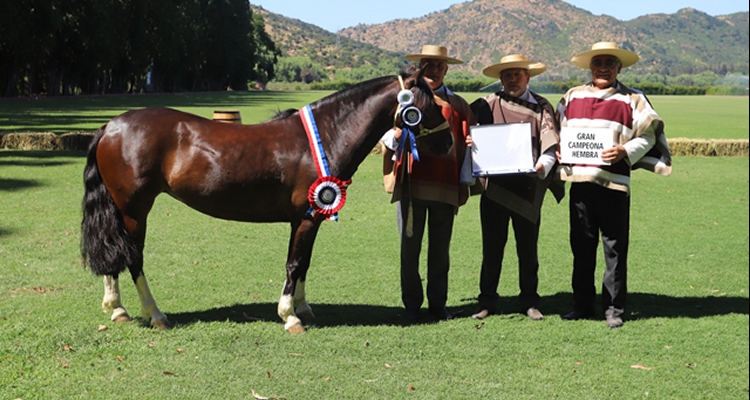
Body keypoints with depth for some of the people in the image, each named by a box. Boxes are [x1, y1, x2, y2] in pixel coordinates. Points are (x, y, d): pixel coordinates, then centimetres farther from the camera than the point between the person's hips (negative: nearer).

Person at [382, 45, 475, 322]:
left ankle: (438, 304, 18)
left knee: (440, 249, 7)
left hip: (445, 185, 1)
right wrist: (395, 137, -16)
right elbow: (387, 135, 7)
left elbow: (468, 143, 10)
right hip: (411, 183, 0)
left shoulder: (457, 104, 11)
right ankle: (412, 305, 14)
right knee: (409, 247, 4)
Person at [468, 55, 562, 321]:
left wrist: (541, 167, -20)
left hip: (527, 188, 0)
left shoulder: (541, 107, 7)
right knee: (492, 247, 5)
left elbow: (551, 145, -1)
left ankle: (529, 302, 18)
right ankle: (487, 302, 16)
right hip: (494, 187, 0)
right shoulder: (489, 105, 8)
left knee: (528, 249, 7)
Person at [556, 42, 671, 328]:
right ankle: (583, 305, 20)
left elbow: (648, 135, 0)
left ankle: (614, 309, 8)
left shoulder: (632, 100, 4)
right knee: (581, 246, 10)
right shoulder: (572, 97, 15)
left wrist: (626, 152, -16)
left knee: (614, 248, -1)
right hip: (579, 181, 4)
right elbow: (559, 130, 23)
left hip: (614, 183, -4)